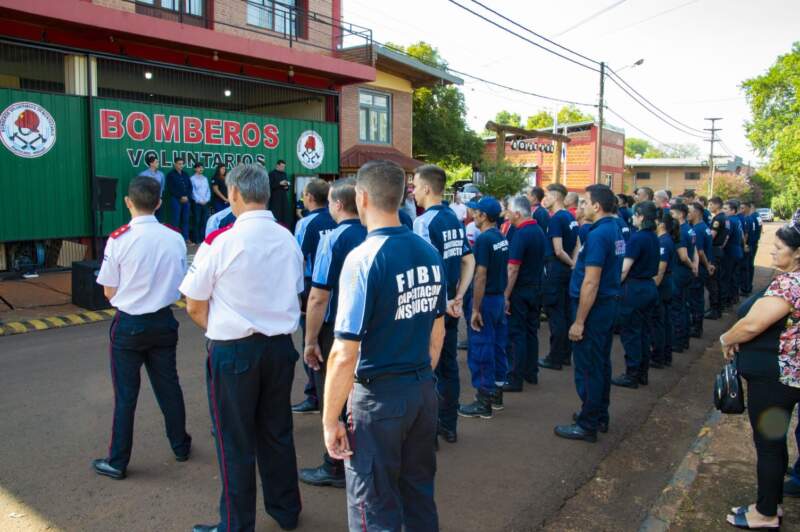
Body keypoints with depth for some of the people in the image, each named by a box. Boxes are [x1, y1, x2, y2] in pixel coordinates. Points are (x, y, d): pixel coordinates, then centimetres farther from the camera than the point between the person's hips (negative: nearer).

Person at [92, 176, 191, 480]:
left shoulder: (119, 239, -16)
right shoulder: (175, 238, -7)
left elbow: (110, 292, -8)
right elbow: (180, 285, 3)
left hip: (129, 324, -3)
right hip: (163, 321, 3)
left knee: (125, 393, 8)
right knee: (168, 386, 18)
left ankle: (117, 462, 20)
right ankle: (180, 446, 32)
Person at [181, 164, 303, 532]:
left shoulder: (220, 242, -15)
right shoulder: (289, 240, 1)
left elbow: (194, 307, -8)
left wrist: (218, 332, 8)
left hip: (234, 350, -5)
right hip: (281, 346, 5)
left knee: (235, 443, 9)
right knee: (277, 433, 19)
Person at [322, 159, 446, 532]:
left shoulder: (364, 258, -19)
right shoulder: (429, 253, 2)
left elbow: (345, 355, -20)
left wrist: (330, 420, -10)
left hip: (379, 395, -6)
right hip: (424, 390, 7)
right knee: (420, 492, 22)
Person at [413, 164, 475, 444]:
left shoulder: (424, 221, -16)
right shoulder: (454, 219, 8)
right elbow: (469, 261, 8)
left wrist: (445, 302, -15)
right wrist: (458, 297, 3)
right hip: (450, 305, 7)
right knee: (448, 363, 15)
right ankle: (448, 425, 27)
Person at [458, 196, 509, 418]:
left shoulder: (484, 239, -17)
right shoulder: (502, 238, 8)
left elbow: (481, 276, -21)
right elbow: (503, 269, 12)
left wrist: (475, 309, -19)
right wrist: (502, 296, 18)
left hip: (486, 300, -9)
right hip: (500, 298, 9)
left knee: (480, 350, -1)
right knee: (497, 346, 15)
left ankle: (484, 402, 6)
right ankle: (496, 394, 26)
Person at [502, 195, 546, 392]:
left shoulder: (521, 235, -19)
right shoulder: (539, 231, 8)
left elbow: (513, 269, -22)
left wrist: (506, 295, -19)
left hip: (520, 291, -8)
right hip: (536, 288, 8)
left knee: (517, 335, -2)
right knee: (531, 331, 16)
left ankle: (516, 379, 2)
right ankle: (531, 373, 25)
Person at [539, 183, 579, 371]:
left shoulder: (556, 219, -16)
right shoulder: (570, 217, 11)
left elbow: (558, 251, -20)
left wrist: (572, 264, -6)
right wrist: (573, 263, 7)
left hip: (555, 269, -9)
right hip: (567, 269, 9)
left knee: (555, 313, -3)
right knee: (565, 312, 13)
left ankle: (555, 358, 3)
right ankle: (565, 355, 21)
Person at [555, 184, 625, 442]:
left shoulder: (598, 235, -21)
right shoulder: (615, 230, 9)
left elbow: (591, 282, -24)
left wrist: (579, 321, -21)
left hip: (594, 307, -10)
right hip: (608, 304, 10)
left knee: (587, 368, 0)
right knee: (601, 364, 18)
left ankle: (588, 425, 10)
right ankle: (600, 416, 31)